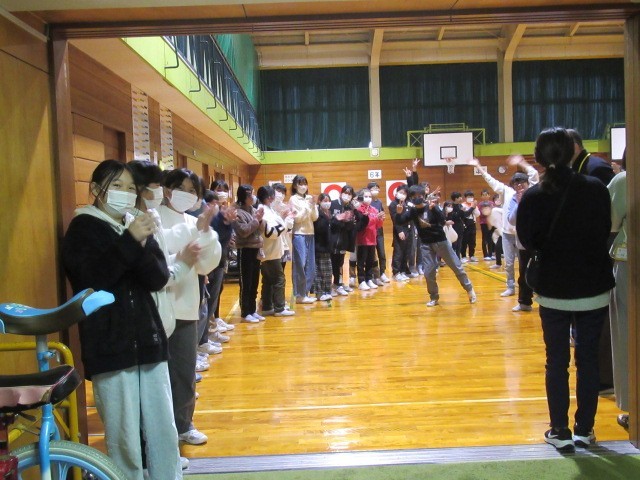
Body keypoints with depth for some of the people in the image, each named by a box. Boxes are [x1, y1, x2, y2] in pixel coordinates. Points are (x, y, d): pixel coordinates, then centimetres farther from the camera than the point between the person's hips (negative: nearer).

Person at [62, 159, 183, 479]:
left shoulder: (137, 226, 14)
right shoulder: (82, 228, 1)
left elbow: (159, 279, 2)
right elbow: (90, 281, -14)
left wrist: (142, 245, -16)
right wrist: (129, 241, -19)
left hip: (147, 338, 5)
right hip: (109, 345, -4)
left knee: (164, 431, 7)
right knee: (124, 438, -2)